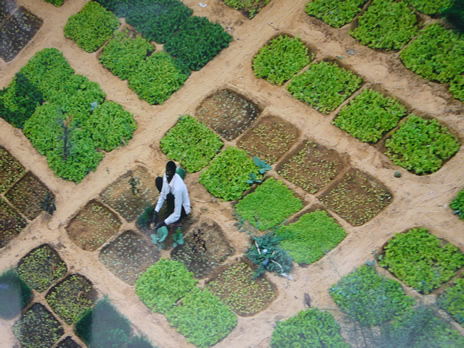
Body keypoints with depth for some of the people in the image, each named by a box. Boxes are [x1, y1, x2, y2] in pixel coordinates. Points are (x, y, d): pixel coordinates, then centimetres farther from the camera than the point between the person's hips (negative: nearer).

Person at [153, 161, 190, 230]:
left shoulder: (178, 188, -39)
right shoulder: (166, 176, -18)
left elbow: (177, 215, -36)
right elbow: (162, 195, -5)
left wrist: (163, 223, -33)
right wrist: (156, 212, -13)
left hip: (182, 208, -7)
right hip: (174, 197, 8)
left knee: (170, 196, -38)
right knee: (158, 180, -2)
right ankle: (169, 206, 7)